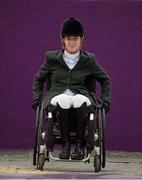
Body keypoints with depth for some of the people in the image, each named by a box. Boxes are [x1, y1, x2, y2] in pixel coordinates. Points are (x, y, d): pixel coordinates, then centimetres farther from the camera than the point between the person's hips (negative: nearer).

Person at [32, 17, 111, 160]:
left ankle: (79, 145, -31)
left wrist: (105, 100, 9)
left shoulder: (89, 60, 8)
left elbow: (105, 80, 20)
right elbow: (39, 79, 22)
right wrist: (37, 97, 10)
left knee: (79, 100, -38)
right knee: (64, 100, -38)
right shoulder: (52, 58, 8)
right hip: (57, 97, 0)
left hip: (81, 96, 0)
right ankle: (65, 144, -30)